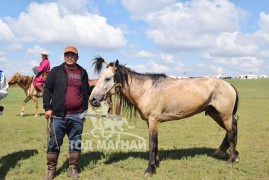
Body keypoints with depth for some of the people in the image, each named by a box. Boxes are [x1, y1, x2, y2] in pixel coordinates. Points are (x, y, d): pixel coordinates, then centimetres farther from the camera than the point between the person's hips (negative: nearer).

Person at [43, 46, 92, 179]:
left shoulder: (83, 72, 8)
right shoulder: (56, 71, 1)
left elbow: (86, 90, 21)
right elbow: (47, 89, 1)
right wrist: (47, 107, -7)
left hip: (77, 115, 2)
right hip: (59, 114, -2)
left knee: (76, 143, 10)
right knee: (54, 142, 6)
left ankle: (73, 168, 25)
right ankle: (51, 169, 22)